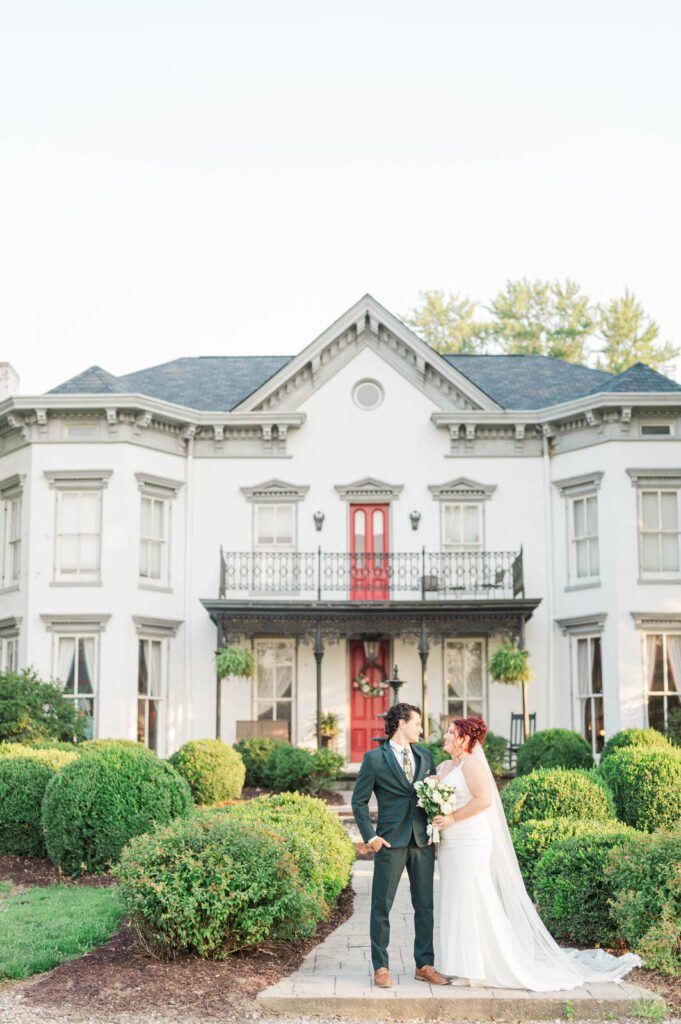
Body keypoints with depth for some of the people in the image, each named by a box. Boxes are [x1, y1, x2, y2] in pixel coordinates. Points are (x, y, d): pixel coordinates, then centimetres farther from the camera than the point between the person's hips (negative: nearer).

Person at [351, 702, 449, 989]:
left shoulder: (425, 756, 11)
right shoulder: (374, 758, -3)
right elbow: (359, 801, -1)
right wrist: (370, 836, -9)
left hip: (422, 841, 4)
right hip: (391, 842, -4)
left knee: (425, 906, 8)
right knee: (381, 906, 0)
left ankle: (424, 965, 17)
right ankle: (381, 967, 8)